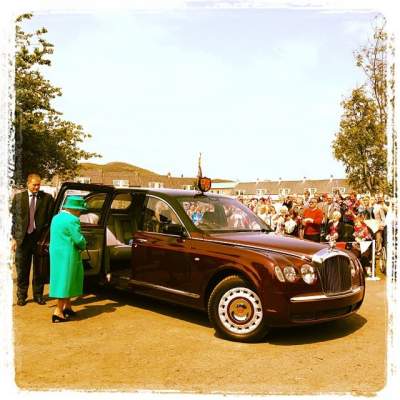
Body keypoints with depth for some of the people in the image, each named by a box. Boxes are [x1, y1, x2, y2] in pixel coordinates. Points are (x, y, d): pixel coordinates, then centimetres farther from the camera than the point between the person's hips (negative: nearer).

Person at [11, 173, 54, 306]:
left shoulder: (47, 198, 0)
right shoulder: (18, 197, 4)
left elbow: (50, 218, -1)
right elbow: (13, 219, 5)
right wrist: (14, 238, 0)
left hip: (40, 237, 0)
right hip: (22, 238, 1)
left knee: (39, 269, 11)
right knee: (22, 270, 10)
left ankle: (38, 295, 25)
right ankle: (21, 296, 24)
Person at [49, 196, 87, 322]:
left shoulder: (56, 217, 11)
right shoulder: (72, 220, -17)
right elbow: (79, 239, -19)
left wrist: (80, 245, 8)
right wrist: (83, 246, 3)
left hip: (56, 254, 9)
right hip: (67, 256, -9)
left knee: (66, 280, 19)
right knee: (65, 281, 1)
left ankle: (67, 307, 30)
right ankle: (58, 312, 5)